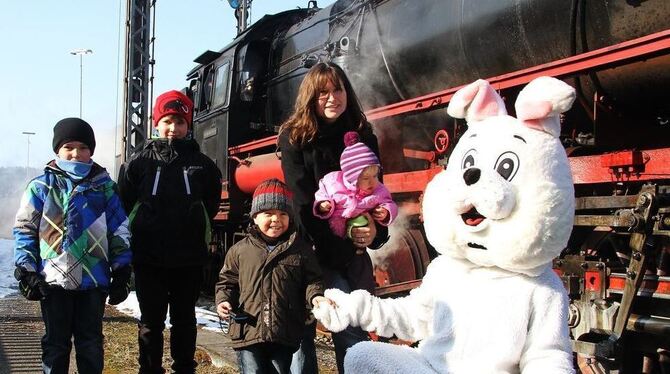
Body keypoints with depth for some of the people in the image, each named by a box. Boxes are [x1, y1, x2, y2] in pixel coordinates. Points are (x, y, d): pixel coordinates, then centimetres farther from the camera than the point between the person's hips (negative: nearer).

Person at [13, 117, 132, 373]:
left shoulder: (104, 187, 5)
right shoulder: (41, 186, 1)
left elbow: (119, 230, 6)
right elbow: (24, 229, 3)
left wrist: (121, 271, 2)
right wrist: (26, 270, -4)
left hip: (94, 279, 1)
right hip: (54, 279, -1)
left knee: (91, 343, 9)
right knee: (56, 342, 9)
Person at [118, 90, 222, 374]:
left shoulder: (201, 164, 1)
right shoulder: (140, 163, -1)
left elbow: (211, 203, 13)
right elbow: (125, 203, 3)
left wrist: (195, 228, 9)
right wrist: (143, 231, 5)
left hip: (189, 258, 1)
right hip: (149, 257, -1)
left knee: (184, 318, 12)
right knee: (151, 320, 7)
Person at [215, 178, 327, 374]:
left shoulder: (301, 249, 4)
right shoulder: (240, 250, 5)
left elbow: (312, 280, 6)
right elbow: (227, 281, 14)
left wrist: (315, 296, -14)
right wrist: (223, 300, -4)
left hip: (285, 336, 0)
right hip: (248, 333, 0)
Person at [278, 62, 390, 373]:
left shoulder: (364, 137, 8)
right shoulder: (294, 138, -3)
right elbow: (303, 199, -10)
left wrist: (376, 230, -16)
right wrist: (341, 236, -18)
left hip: (355, 249, 4)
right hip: (316, 249, -4)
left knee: (357, 324, 6)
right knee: (349, 324, -13)